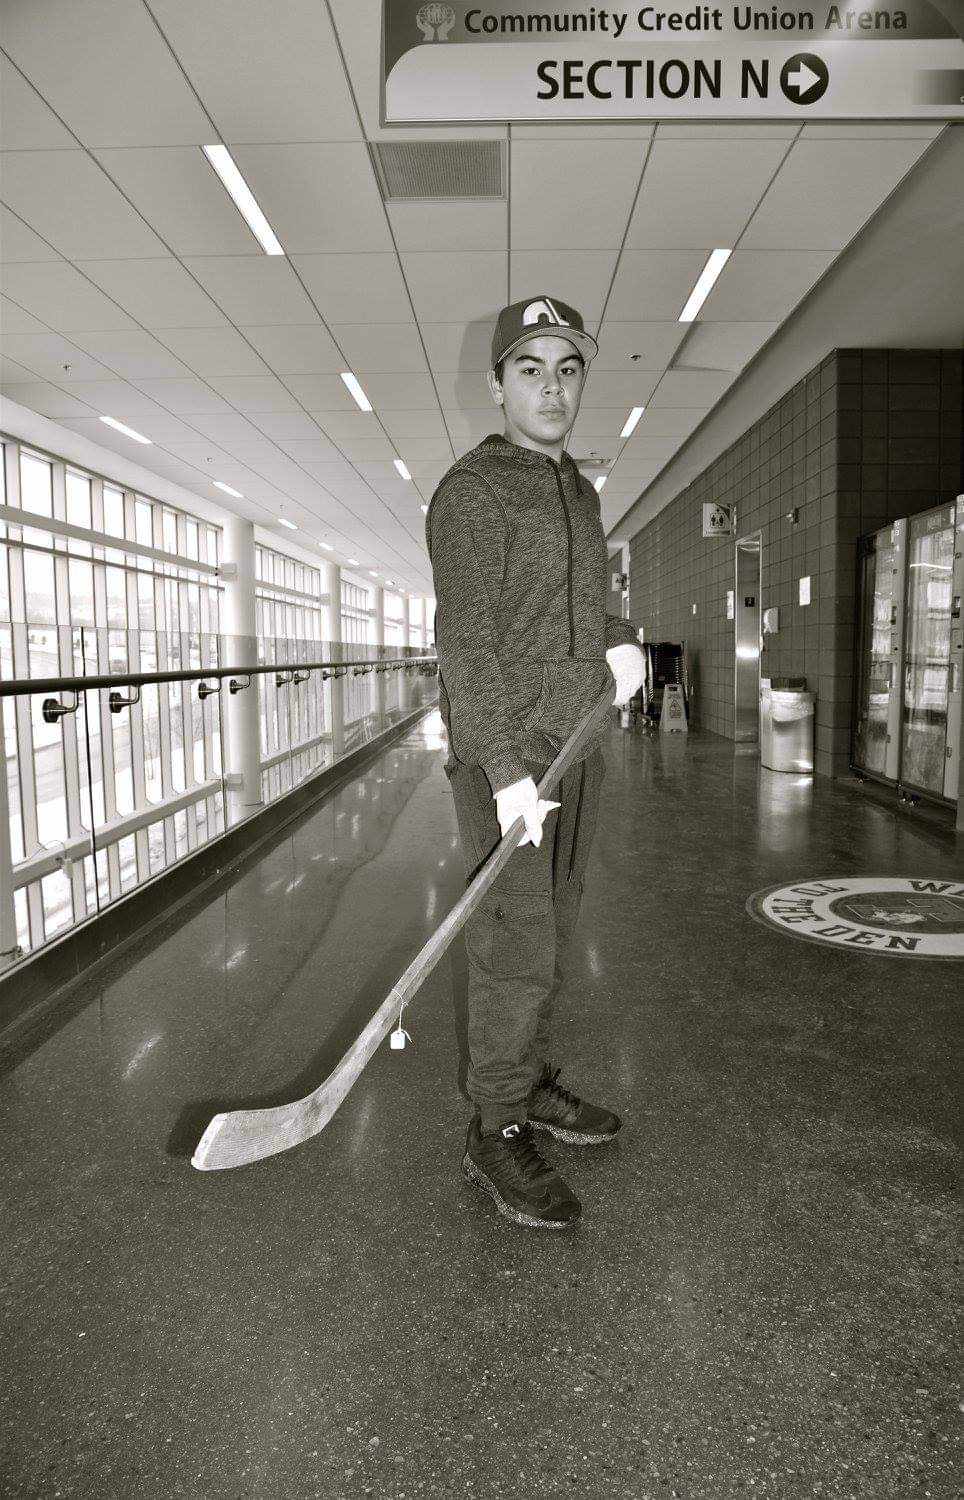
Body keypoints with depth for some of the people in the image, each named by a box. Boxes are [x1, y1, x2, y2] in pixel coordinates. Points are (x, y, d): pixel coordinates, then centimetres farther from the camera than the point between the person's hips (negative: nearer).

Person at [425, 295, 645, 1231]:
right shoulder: (471, 491, -11)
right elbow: (465, 640, -20)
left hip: (574, 743, 8)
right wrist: (507, 772, -28)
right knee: (515, 943, -7)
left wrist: (618, 642, 6)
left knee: (549, 929, 14)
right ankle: (497, 1133, 7)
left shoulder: (578, 494, 16)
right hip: (500, 749, -8)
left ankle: (529, 1082, 29)